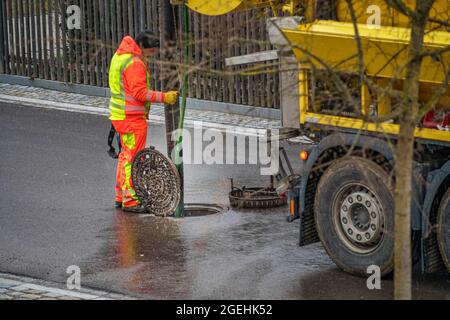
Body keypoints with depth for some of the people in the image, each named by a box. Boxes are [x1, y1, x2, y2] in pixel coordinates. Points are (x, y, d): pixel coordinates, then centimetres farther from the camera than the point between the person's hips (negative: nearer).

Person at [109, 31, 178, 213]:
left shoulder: (121, 55, 12)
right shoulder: (135, 63, -19)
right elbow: (139, 92, -25)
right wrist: (163, 97, -24)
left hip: (121, 114, 11)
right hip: (132, 117, -10)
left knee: (126, 155, 18)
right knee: (133, 157, -6)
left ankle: (121, 197, 26)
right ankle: (130, 200, -4)